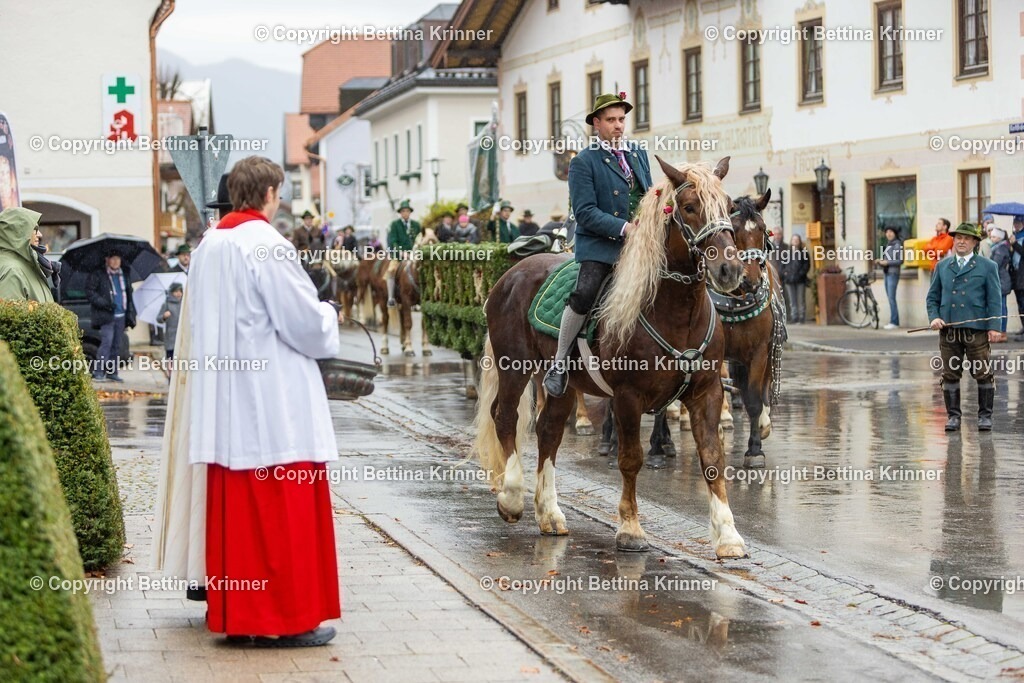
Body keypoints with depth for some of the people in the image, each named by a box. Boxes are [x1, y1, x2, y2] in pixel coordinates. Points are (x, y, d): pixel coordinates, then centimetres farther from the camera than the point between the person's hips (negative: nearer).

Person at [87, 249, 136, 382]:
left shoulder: (124, 276, 16)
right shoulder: (98, 275, -2)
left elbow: (129, 295, 21)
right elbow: (89, 292, -6)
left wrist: (130, 313, 12)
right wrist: (104, 303, -16)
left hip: (121, 315, 6)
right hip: (106, 316, -6)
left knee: (116, 345, 8)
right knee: (107, 342, -15)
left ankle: (112, 372, 14)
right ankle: (98, 372, -12)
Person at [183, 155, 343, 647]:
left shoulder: (209, 246, 7)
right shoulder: (268, 246, -14)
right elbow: (306, 322, -14)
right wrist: (329, 316, 8)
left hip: (224, 402, 7)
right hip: (275, 404, -7)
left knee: (233, 508, 10)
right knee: (284, 510, 0)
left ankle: (234, 615, 14)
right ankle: (288, 618, 3)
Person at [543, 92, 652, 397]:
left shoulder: (639, 155, 18)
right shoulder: (583, 162, -1)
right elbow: (585, 212, -10)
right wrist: (624, 228, -20)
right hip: (600, 245, -6)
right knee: (584, 294, -28)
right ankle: (559, 364, -14)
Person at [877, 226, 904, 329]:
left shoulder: (897, 244, -6)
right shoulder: (887, 245, 18)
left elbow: (900, 261, -12)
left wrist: (887, 262, -16)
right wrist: (880, 262, 2)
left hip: (893, 273, -8)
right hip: (886, 273, 8)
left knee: (891, 298, -12)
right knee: (890, 298, 7)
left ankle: (894, 322, -12)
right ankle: (895, 321, 9)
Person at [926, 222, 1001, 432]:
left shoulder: (987, 266, 5)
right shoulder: (942, 266, 13)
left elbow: (994, 299, 1)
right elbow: (933, 296, 15)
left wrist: (994, 327, -7)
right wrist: (934, 317, -3)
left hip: (976, 328, -2)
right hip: (948, 330, 3)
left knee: (983, 373, 0)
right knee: (950, 374, 3)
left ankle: (985, 416, 9)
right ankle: (953, 416, 10)